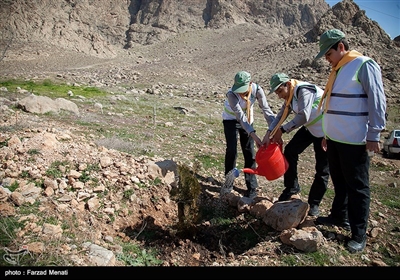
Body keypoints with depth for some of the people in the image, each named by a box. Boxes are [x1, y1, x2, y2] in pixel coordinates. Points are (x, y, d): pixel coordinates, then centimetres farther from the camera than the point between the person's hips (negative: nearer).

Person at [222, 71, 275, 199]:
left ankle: (252, 187, 9)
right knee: (231, 151, -13)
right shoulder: (231, 94, -35)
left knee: (249, 153, 0)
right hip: (231, 120, -2)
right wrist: (254, 136, -48)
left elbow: (266, 110, -30)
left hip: (247, 120, 3)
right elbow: (240, 116, -40)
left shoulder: (257, 89, -27)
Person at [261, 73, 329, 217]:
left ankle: (314, 203, 14)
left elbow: (303, 116, -35)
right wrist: (269, 133, -13)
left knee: (322, 169, 1)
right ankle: (291, 187, 14)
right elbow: (280, 116, 2)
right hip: (309, 128, 9)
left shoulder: (304, 90, -25)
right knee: (290, 151, -1)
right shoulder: (290, 96, 4)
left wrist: (281, 130, -29)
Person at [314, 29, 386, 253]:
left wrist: (373, 135, -17)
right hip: (335, 139, 8)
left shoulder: (364, 65, -11)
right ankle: (339, 216, 36)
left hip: (354, 141, -8)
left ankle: (359, 234, 13)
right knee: (339, 182, 19)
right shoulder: (338, 70, 15)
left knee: (357, 187, 2)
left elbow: (377, 102, -15)